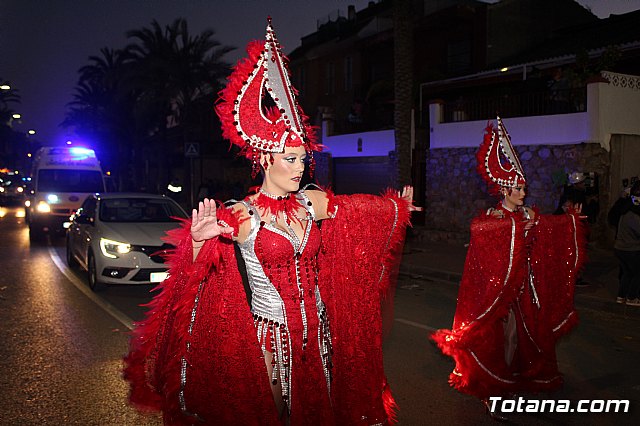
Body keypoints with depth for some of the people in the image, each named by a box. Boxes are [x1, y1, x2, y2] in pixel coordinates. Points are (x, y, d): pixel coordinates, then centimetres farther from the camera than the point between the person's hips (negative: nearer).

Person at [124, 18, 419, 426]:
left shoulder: (313, 203, -2)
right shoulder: (240, 216, -17)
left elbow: (361, 208, 16)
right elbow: (196, 269, -27)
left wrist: (398, 206, 30)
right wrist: (199, 238, -50)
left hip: (318, 328, 5)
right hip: (269, 334, -4)